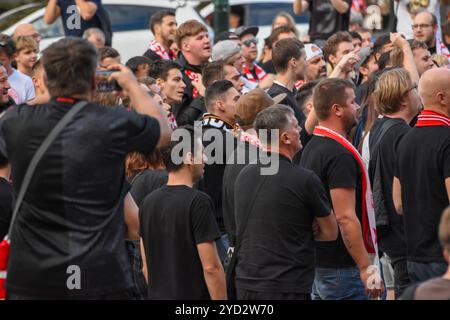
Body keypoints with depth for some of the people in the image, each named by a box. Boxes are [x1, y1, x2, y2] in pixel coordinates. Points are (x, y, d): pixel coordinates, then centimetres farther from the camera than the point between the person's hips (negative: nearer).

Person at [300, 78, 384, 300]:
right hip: (341, 267, -10)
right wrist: (366, 267, -20)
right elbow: (345, 217, -23)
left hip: (316, 263, 10)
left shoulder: (311, 148, 13)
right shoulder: (340, 154, -18)